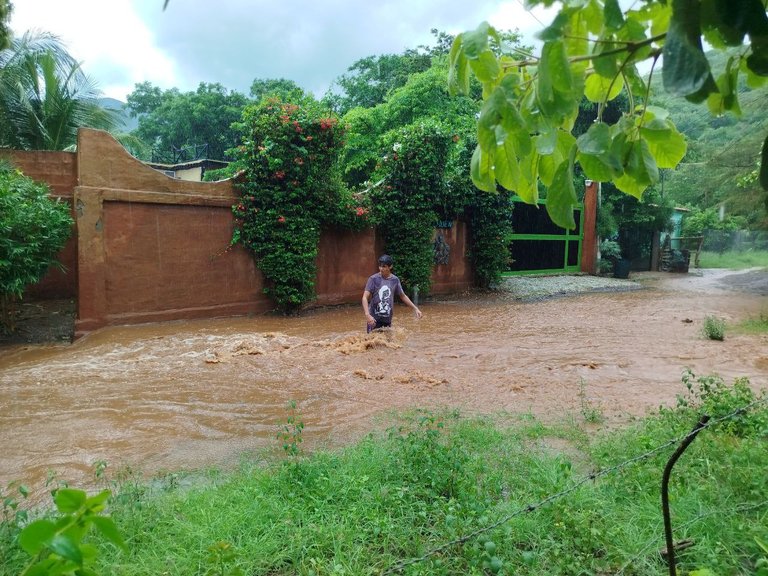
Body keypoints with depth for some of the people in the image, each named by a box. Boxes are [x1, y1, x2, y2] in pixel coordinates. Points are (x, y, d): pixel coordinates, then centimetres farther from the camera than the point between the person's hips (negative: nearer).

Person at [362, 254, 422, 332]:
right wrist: (367, 314, -27)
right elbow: (365, 297, -13)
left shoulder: (395, 280, 1)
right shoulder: (373, 279, -9)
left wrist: (415, 308, 9)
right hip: (374, 318, -3)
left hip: (387, 319, 3)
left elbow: (403, 296, 14)